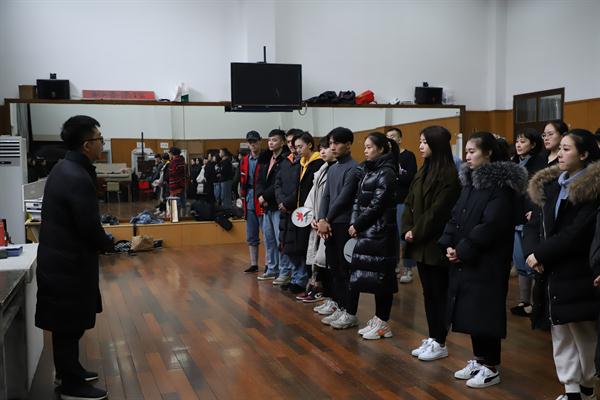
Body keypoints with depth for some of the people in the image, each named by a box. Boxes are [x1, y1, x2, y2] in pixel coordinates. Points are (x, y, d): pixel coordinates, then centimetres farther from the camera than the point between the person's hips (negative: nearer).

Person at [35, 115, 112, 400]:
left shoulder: (64, 168, 8)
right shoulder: (78, 178, -24)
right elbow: (89, 227, -22)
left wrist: (100, 240, 7)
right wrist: (107, 244, -3)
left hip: (60, 256, 10)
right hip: (69, 261, -10)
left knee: (66, 323, 21)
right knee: (69, 325, 3)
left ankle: (67, 371, 37)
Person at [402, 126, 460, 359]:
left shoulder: (448, 175, -14)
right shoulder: (423, 172, 13)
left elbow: (437, 210, -18)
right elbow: (410, 203, 11)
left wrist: (416, 233, -12)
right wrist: (408, 229, -2)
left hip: (436, 244, -8)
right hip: (420, 243, 8)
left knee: (439, 293, 2)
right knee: (428, 292, 14)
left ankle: (440, 343, 12)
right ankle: (432, 338, 24)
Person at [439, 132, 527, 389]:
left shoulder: (501, 184, -14)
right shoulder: (470, 181, 13)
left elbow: (491, 225, -21)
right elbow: (455, 216, 11)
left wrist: (462, 250, -18)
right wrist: (449, 245, -3)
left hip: (487, 262, -8)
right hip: (464, 260, 8)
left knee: (485, 311, -1)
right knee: (470, 311, 13)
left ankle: (491, 367, 12)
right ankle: (479, 360, 27)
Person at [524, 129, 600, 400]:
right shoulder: (551, 185, 11)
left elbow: (576, 234, -19)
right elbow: (538, 224, 7)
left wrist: (541, 254, -16)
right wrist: (532, 251, -12)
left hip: (577, 275, -6)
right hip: (551, 273, 7)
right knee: (560, 334, 11)